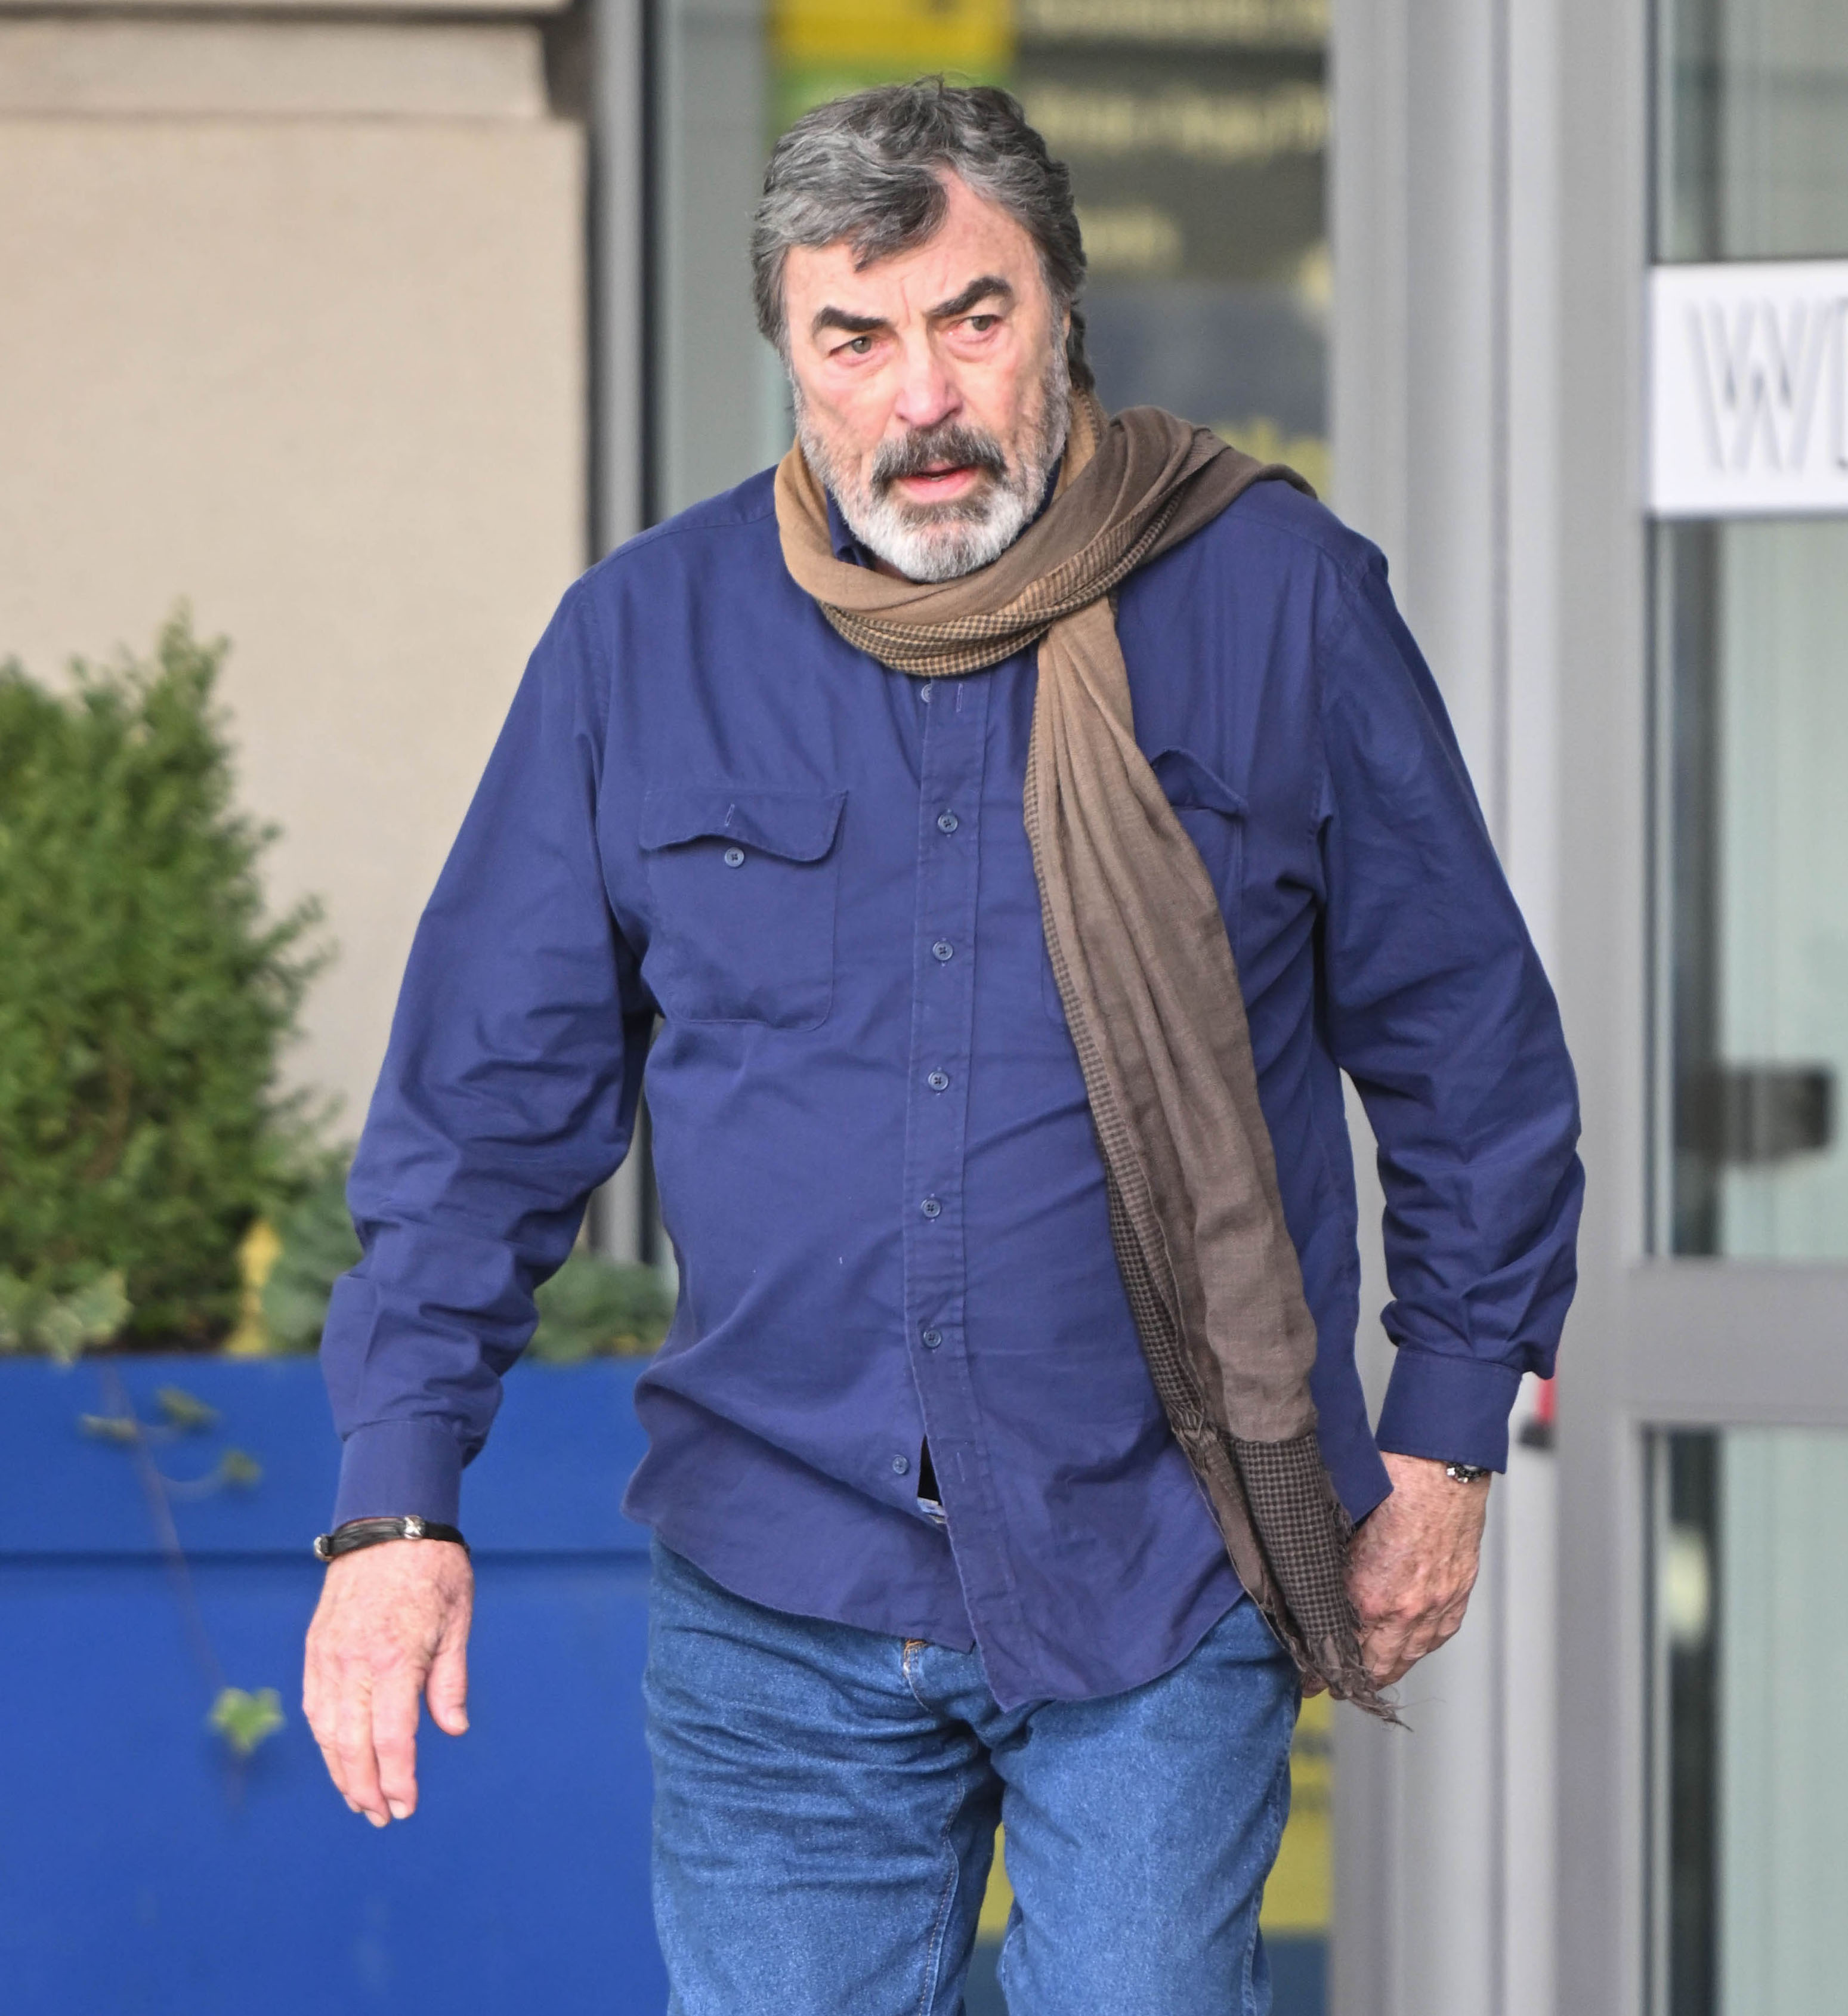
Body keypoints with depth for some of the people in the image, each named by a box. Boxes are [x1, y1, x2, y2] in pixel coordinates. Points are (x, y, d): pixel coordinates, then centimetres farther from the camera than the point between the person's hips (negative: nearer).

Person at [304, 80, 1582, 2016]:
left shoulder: (1276, 599, -3)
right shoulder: (644, 639, 1)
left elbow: (1463, 1045, 7)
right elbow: (486, 1097, 5)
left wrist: (1446, 1433, 7)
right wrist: (397, 1502, -2)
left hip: (1161, 1575, -2)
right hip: (775, 1594, 2)